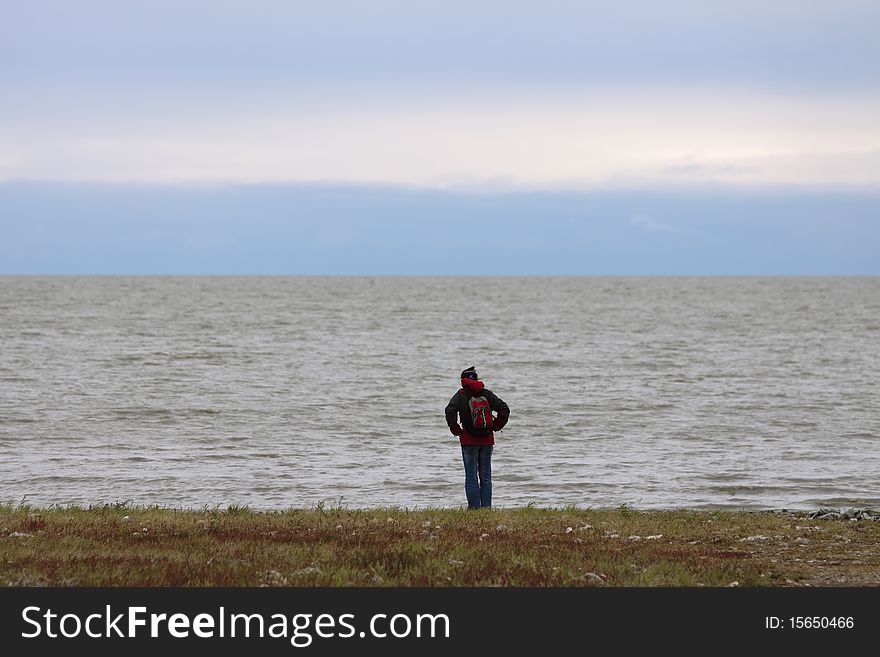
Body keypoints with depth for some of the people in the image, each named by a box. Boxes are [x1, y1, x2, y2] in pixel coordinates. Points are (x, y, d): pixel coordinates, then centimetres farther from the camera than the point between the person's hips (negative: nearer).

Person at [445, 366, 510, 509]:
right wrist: (495, 427, 6)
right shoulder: (487, 394, 5)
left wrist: (456, 430, -9)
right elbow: (504, 409, -1)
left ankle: (474, 506, -3)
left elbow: (450, 411, -20)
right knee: (485, 476, 10)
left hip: (469, 440, -3)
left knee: (471, 476, 2)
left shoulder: (461, 395, -4)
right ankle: (486, 506, 7)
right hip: (487, 440, 3)